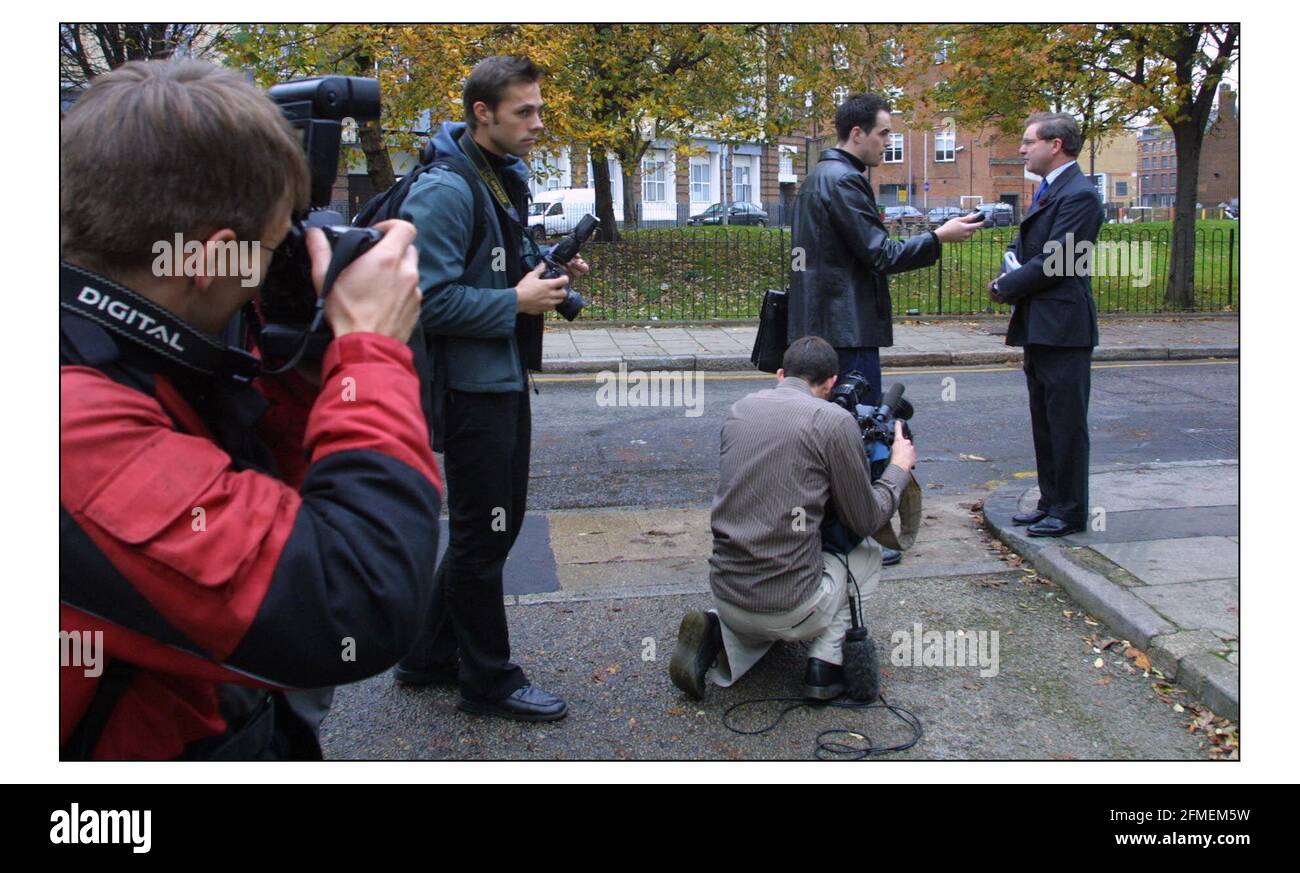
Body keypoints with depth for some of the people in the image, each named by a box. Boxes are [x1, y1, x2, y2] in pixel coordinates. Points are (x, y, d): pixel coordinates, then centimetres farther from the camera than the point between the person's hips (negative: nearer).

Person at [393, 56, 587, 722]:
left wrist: (549, 271, 6)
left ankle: (431, 655, 33)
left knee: (494, 524, 18)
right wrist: (516, 302, -20)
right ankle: (488, 681, 18)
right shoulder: (445, 191, -18)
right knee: (481, 535, 2)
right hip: (471, 386, -10)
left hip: (506, 380, 10)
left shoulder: (505, 179, 13)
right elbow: (428, 299, -24)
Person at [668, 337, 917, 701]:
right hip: (789, 609, -5)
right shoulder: (835, 421, -9)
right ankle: (826, 664, 10)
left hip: (724, 595, 5)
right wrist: (899, 467, 16)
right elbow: (865, 522, 0)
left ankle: (717, 634, 7)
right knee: (867, 552, 24)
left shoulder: (740, 408, 7)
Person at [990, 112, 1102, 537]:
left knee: (1066, 422, -2)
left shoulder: (1078, 195, -15)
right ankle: (1051, 502, 26)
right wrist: (1008, 277, -2)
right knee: (1045, 421, 15)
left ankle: (1070, 511, 7)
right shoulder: (1047, 191, 17)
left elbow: (1054, 262, -21)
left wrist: (1005, 287, -9)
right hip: (1040, 327, 10)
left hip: (1063, 327, -10)